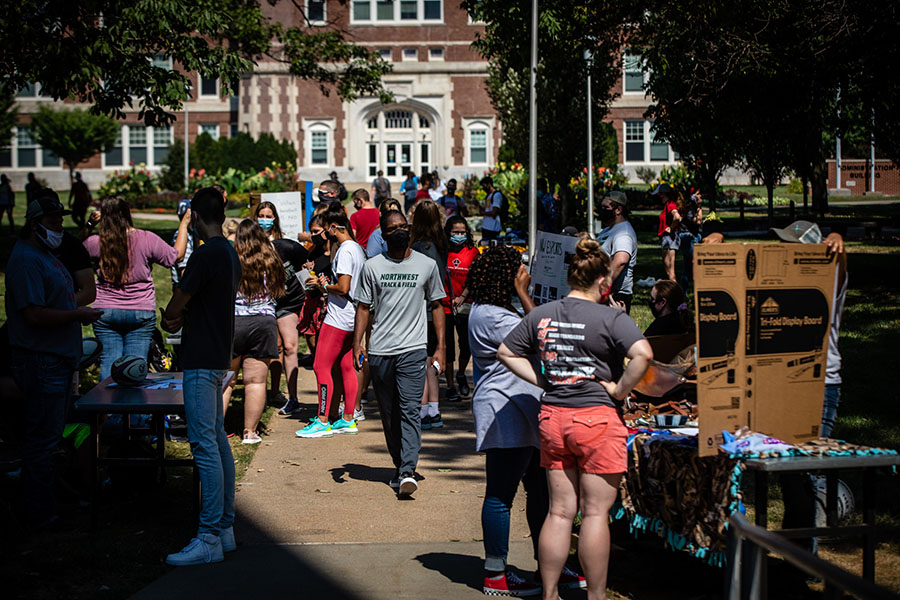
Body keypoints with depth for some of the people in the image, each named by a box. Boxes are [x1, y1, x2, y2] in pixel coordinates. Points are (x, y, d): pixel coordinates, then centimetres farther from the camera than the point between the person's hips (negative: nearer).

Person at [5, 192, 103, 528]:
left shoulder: (45, 255, 18)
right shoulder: (26, 259, -15)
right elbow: (34, 314, -23)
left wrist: (78, 312, 9)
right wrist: (78, 315, -16)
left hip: (58, 360, 11)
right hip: (40, 363, -11)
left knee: (48, 437, 15)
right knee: (42, 439, -5)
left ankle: (45, 507, 23)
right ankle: (41, 515, 2)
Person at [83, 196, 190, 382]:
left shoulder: (97, 243, -7)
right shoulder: (147, 240, -9)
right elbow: (177, 256, 4)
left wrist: (88, 226, 8)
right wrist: (184, 225, 14)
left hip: (105, 313, 1)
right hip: (141, 313, -1)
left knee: (108, 362, 5)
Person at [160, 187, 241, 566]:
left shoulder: (205, 255, -17)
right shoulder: (230, 254, 13)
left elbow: (175, 307, -11)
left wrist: (168, 319, 11)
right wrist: (182, 318, 5)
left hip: (201, 362, -10)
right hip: (219, 358, 10)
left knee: (205, 446, -10)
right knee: (218, 440, 13)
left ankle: (209, 538, -9)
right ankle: (225, 528, 18)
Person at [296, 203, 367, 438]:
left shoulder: (344, 251, -17)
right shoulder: (357, 248, 12)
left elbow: (343, 287, -24)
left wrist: (325, 286, -6)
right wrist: (324, 282, 16)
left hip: (338, 318, -10)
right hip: (351, 318, 10)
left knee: (321, 367, -6)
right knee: (347, 367, 12)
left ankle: (323, 422, -4)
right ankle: (348, 420, 16)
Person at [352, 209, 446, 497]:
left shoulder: (427, 265, 7)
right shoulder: (372, 267, 6)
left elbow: (436, 306, 12)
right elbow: (363, 308, 9)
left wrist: (440, 347, 5)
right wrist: (357, 343, -4)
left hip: (413, 349, -2)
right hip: (379, 351, 2)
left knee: (410, 410, -14)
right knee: (389, 414, 9)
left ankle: (408, 472, -20)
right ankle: (399, 466, 23)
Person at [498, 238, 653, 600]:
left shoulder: (542, 315, 6)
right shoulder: (610, 319, -11)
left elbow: (506, 352, 12)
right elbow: (643, 354, -24)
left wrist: (542, 380, 9)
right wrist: (619, 388, -11)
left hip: (553, 418, 5)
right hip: (597, 419, -5)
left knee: (560, 511, 12)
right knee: (596, 513, 3)